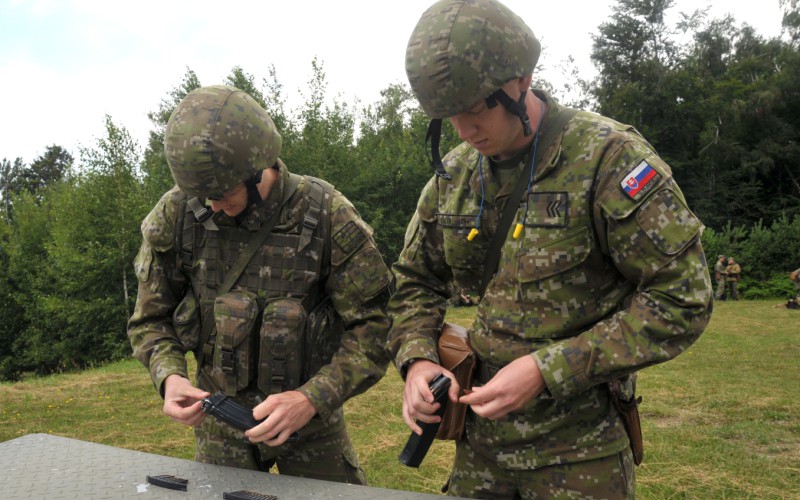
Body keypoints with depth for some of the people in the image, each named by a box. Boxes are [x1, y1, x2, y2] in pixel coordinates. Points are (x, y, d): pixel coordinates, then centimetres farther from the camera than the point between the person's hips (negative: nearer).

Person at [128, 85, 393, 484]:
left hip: (311, 412, -1)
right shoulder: (176, 215, -12)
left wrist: (312, 399, -26)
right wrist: (170, 377, -18)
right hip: (220, 418, 2)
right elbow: (151, 318, 1)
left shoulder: (328, 215, -18)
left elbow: (370, 328, -15)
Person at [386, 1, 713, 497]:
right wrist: (417, 359, -8)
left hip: (579, 449, -5)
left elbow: (681, 300, -17)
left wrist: (548, 371, -22)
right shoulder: (453, 174, 2)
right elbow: (415, 281, 13)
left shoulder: (607, 156, -16)